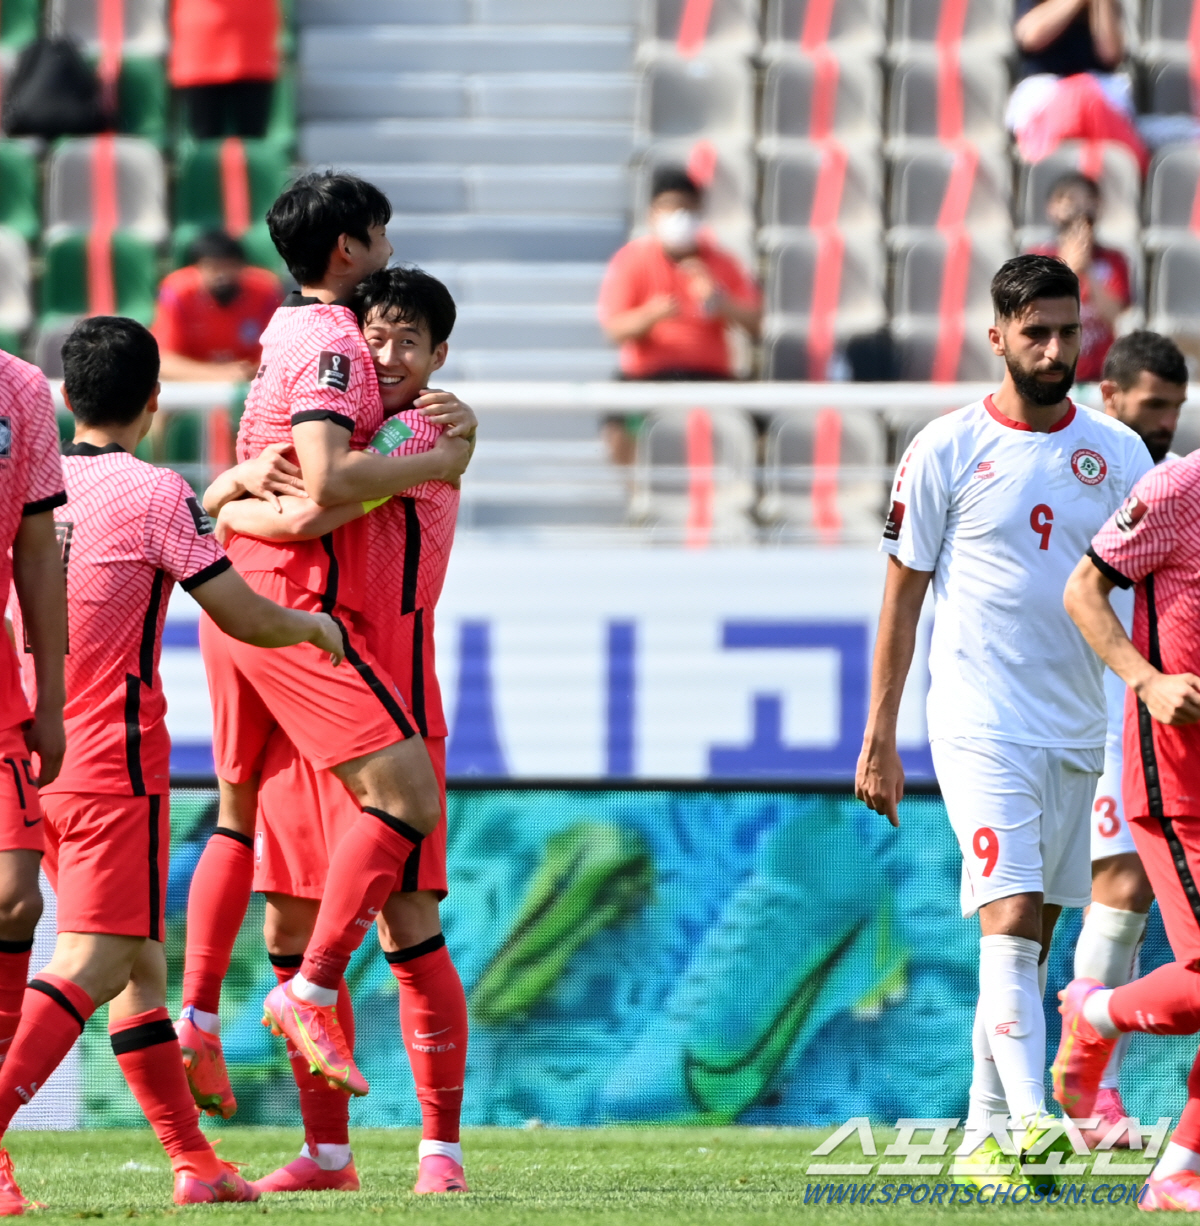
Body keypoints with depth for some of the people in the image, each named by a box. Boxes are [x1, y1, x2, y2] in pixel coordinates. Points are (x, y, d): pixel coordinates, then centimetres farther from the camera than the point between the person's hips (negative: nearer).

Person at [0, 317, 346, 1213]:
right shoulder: (154, 494, -10)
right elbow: (243, 616, -7)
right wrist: (313, 626, 14)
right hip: (113, 756, -7)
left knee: (141, 959, 14)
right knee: (94, 962, -9)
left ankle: (195, 1161, 18)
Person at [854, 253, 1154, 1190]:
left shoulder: (1117, 453, 7)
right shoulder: (946, 450, -2)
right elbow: (903, 596, 3)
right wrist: (880, 735, 0)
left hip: (1077, 727, 4)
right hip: (980, 724, -4)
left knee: (1035, 936, 8)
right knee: (1009, 920, -17)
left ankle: (982, 1138, 15)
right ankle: (1030, 1125, -27)